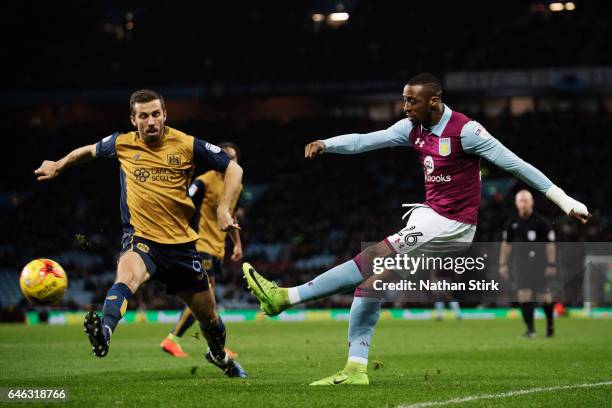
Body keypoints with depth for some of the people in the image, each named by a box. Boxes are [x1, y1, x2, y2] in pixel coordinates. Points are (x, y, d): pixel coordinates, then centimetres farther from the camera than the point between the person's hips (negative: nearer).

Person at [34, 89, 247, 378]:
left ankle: (219, 356, 45)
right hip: (141, 238, -1)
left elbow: (233, 169, 2)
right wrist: (58, 166, 29)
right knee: (127, 274, -38)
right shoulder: (122, 144, -1)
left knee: (209, 317, 13)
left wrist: (223, 210, -9)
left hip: (181, 243, 1)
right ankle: (104, 333, -63)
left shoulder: (187, 145, -5)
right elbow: (91, 150, 22)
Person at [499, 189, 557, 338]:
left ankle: (550, 325, 22)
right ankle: (530, 328, -3)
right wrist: (503, 264, 9)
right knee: (524, 295, -8)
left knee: (544, 297, 2)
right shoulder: (512, 223, 6)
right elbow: (506, 244, 14)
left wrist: (552, 264, -8)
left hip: (539, 263, -3)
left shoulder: (541, 222, -5)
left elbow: (550, 244, -4)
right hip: (521, 263, 3)